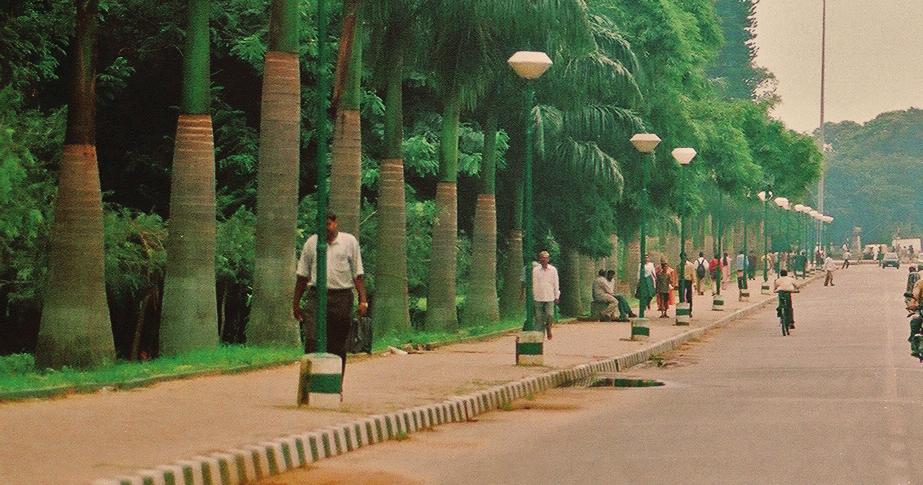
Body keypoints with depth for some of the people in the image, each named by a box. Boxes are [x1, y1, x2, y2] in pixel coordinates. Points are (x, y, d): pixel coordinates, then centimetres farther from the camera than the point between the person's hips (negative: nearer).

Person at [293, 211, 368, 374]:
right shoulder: (311, 243, 8)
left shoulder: (349, 241, 6)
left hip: (342, 299, 0)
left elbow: (358, 274, 5)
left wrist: (363, 300, -3)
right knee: (312, 342, -13)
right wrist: (296, 303, 11)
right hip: (316, 297, 0)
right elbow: (302, 275, 13)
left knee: (338, 346, 6)